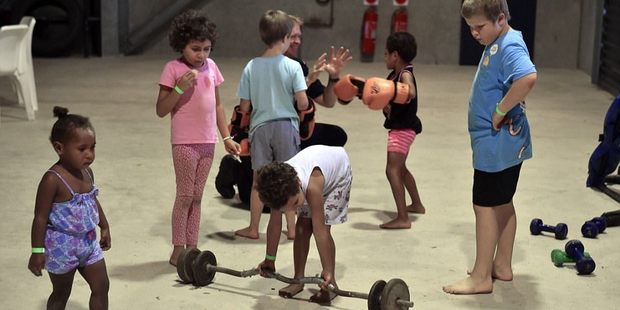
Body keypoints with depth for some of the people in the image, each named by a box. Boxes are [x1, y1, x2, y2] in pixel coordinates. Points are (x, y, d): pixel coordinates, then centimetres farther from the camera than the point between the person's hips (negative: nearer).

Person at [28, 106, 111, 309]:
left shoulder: (87, 173, -1)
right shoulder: (53, 180, -24)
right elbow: (40, 217, -20)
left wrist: (104, 227, 22)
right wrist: (38, 251, -19)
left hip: (89, 242, 7)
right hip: (61, 247, -7)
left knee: (101, 287, 10)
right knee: (61, 293, 10)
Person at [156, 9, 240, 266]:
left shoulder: (211, 66, 8)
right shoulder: (173, 69, -8)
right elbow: (161, 110, -10)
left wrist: (227, 138, 12)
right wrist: (180, 88, -23)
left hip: (207, 142, 5)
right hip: (185, 142, -5)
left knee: (197, 196, 11)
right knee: (185, 195, -2)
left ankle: (192, 247, 17)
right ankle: (178, 249, 6)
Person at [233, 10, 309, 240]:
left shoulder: (251, 67, -5)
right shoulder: (293, 67, -11)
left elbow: (244, 108, -3)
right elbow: (302, 104, -14)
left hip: (260, 126, 2)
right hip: (286, 126, -1)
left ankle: (253, 228, 19)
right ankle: (291, 227, 16)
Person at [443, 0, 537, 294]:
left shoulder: (510, 47, -21)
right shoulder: (497, 44, 9)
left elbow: (528, 78, -39)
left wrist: (501, 110, -28)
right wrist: (500, 109, 8)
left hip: (496, 144, -10)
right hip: (504, 142, 10)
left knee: (485, 206, -2)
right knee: (502, 203, 17)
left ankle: (481, 277, 7)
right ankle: (502, 266, 29)